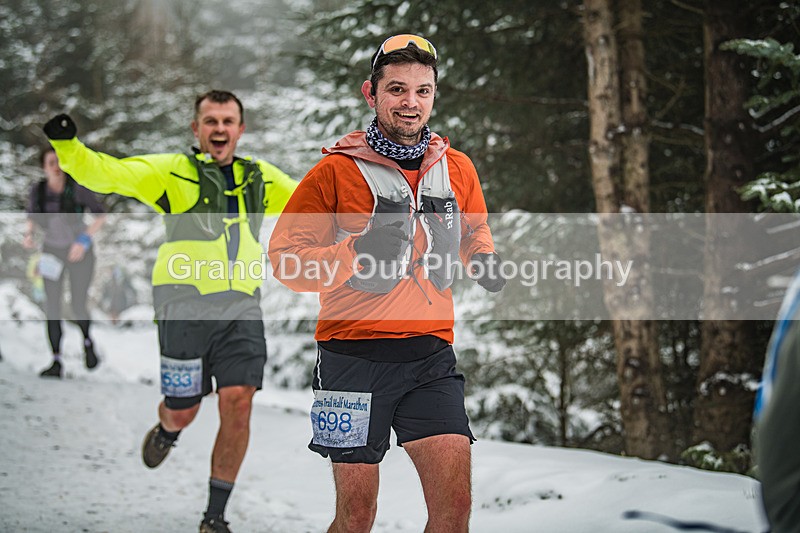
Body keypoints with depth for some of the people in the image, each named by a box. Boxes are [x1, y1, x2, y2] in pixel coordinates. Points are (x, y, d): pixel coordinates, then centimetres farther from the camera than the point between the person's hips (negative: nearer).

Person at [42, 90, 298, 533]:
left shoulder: (261, 178, 14)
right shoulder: (171, 172, 1)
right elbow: (106, 173, -10)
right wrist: (67, 144, -27)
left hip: (241, 311, 2)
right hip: (185, 308, -2)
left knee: (238, 403, -11)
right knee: (182, 412, 4)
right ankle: (165, 432, 46)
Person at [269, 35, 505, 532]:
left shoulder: (458, 169, 10)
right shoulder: (337, 170, -3)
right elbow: (286, 258, -4)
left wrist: (484, 257, 7)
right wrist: (357, 256, -19)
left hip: (431, 355, 3)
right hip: (355, 356, -3)